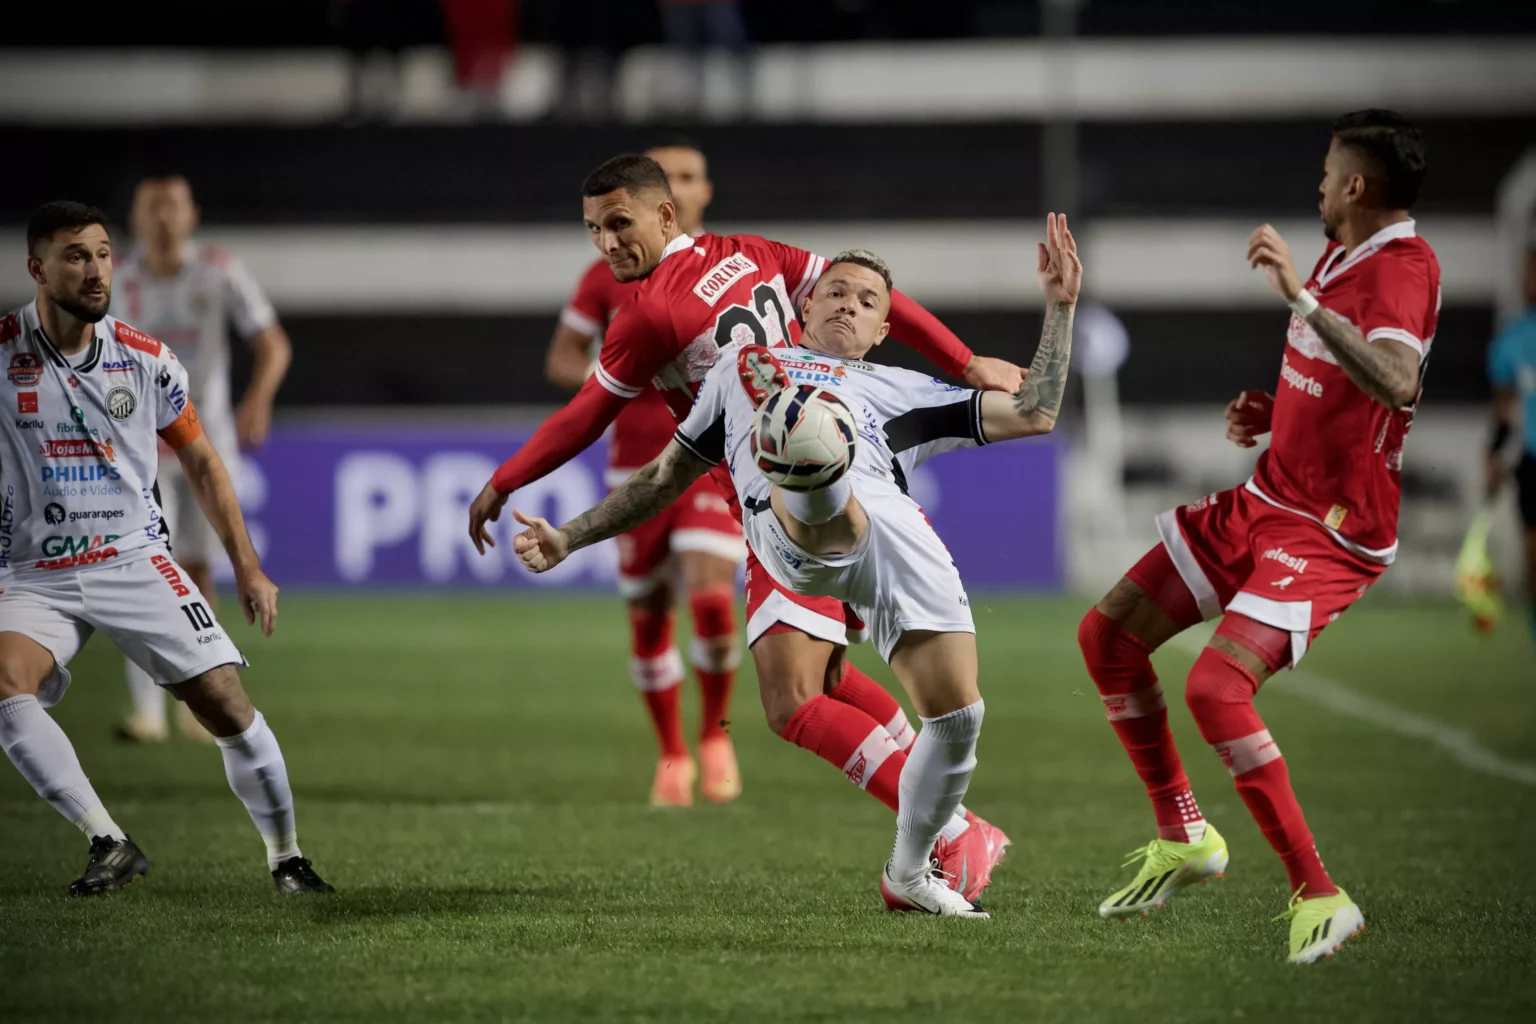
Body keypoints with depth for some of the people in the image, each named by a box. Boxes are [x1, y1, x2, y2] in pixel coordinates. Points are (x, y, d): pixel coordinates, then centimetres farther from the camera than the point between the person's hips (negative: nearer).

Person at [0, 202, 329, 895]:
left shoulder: (147, 360, 0)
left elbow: (200, 461, 12)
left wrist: (246, 567, 11)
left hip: (136, 561, 2)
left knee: (229, 706, -9)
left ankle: (285, 857, 10)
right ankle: (111, 845, -23)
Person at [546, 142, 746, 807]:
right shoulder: (609, 274, 2)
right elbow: (560, 360, 7)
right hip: (637, 467, 2)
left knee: (710, 594, -21)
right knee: (648, 619, 4)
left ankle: (716, 734, 2)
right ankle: (671, 757, 24)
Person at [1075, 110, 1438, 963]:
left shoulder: (1405, 267, -20)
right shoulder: (1340, 254, 8)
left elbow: (1395, 382, -41)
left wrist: (1301, 295, -41)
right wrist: (1267, 411, 6)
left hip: (1330, 532, -10)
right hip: (1267, 500, 10)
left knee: (1216, 688, -27)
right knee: (1107, 637, 11)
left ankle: (1319, 896, -17)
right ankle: (1184, 837, 24)